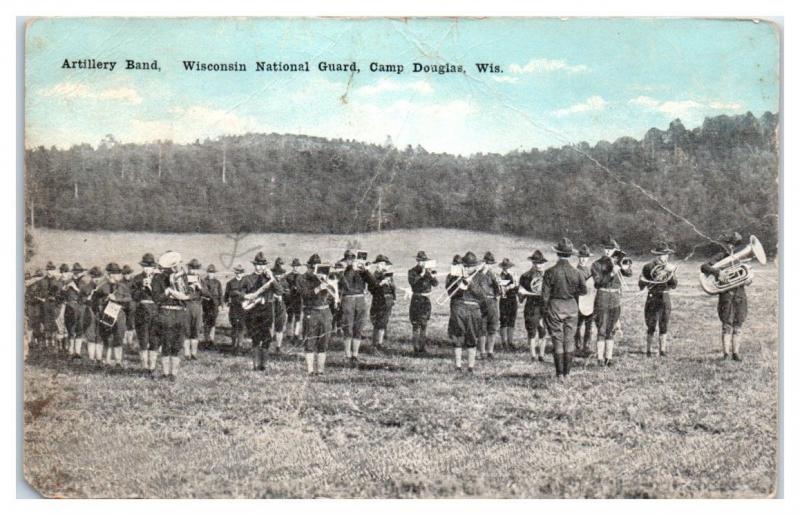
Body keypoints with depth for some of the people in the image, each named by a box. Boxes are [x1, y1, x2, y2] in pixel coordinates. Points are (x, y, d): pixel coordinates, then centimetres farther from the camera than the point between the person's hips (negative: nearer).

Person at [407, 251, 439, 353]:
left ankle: (422, 346, 11)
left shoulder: (429, 271, 8)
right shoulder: (412, 271, -1)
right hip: (417, 299, -4)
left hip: (426, 299, 4)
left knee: (424, 324, 6)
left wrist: (432, 276, -18)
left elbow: (436, 284, 1)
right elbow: (411, 281, -20)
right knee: (416, 323, -7)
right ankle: (416, 346, -3)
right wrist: (421, 275, -27)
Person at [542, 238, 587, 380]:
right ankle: (567, 372, 13)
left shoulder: (550, 272, -11)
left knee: (557, 340, 4)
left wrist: (546, 309, 3)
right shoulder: (576, 272, -5)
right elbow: (583, 291, 1)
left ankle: (560, 373, 5)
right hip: (572, 306, 2)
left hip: (555, 306, -2)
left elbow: (545, 294, -9)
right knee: (570, 340, 10)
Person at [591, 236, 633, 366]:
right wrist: (612, 274, -25)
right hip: (602, 298, -4)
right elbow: (599, 281, -14)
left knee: (611, 330, 7)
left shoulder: (617, 262, 9)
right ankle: (600, 358, -5)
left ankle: (608, 358, 12)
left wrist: (625, 268, -25)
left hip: (615, 299, 4)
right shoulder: (597, 264, -2)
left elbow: (629, 274, -3)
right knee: (602, 330, -6)